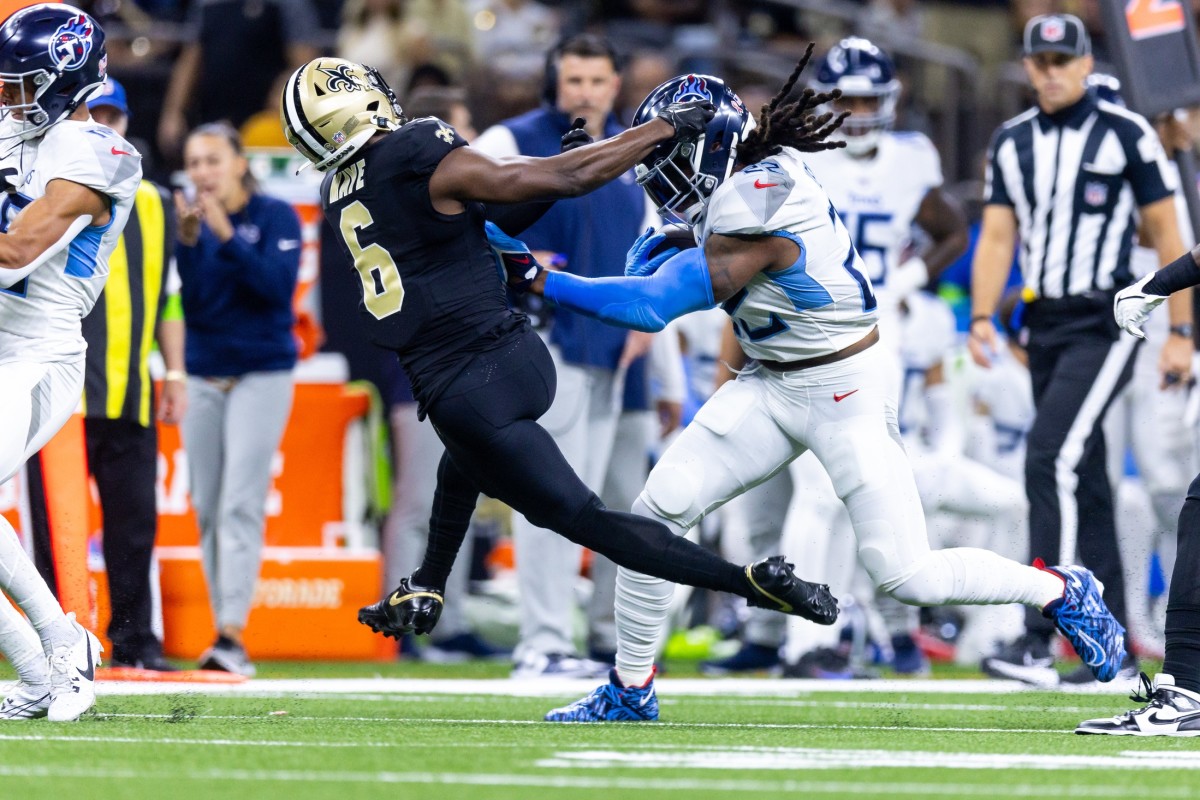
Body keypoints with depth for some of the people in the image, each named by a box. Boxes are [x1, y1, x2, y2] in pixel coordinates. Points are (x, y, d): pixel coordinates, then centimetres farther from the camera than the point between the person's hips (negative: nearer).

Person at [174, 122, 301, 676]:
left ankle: (233, 636, -21)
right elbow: (185, 302, -3)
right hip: (204, 377, 4)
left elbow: (277, 285, -16)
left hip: (261, 374, -4)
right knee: (207, 510, 3)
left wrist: (226, 237, -23)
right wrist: (189, 242, -17)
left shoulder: (275, 217, -3)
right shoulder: (189, 221, 6)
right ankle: (224, 636, 10)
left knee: (240, 504, -14)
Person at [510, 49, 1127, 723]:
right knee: (655, 513, -4)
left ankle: (1061, 591, 13)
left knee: (906, 576, -9)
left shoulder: (755, 208, -27)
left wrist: (544, 281, -28)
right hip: (772, 388, 9)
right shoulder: (764, 169, -1)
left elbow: (654, 306, -30)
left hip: (847, 395, -9)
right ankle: (630, 693, 7)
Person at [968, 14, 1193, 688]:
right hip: (1044, 324, 6)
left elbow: (1167, 233, -3)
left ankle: (1040, 640, -23)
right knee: (1084, 481, 9)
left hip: (1105, 324, -6)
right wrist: (982, 317, -7)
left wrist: (1181, 333, -6)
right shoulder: (1013, 143, 11)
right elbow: (998, 236, 8)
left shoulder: (1126, 134, -5)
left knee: (1053, 459, -20)